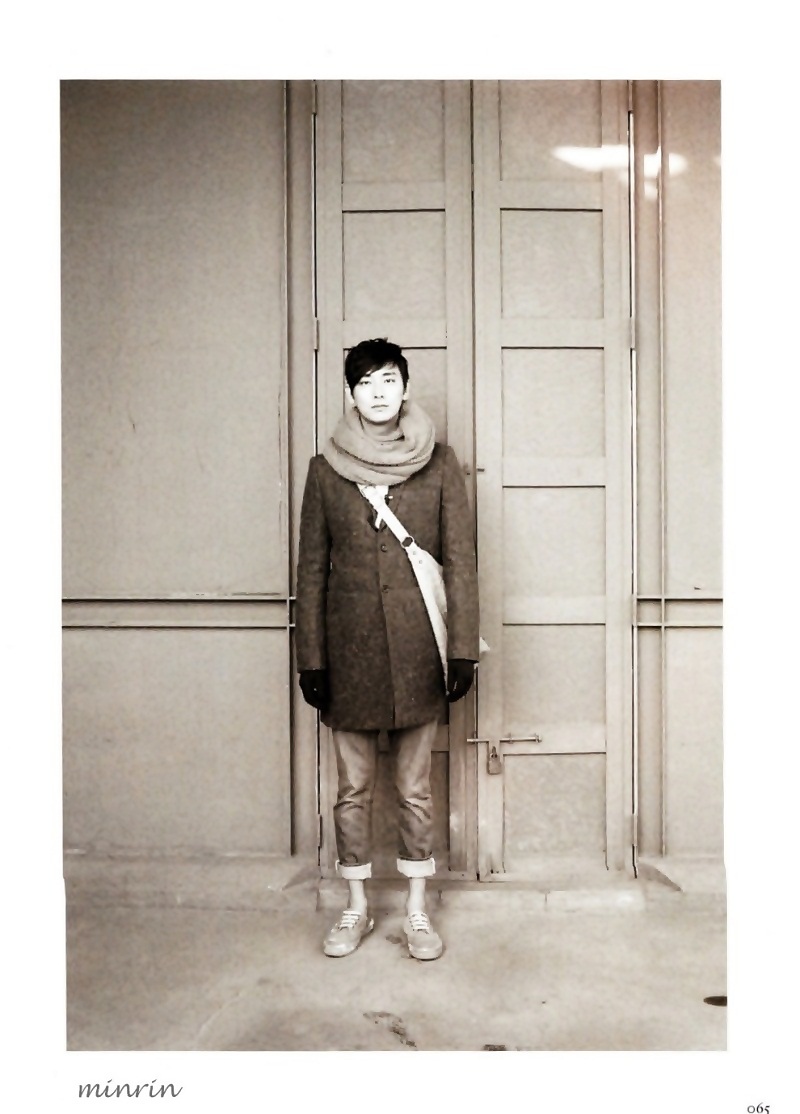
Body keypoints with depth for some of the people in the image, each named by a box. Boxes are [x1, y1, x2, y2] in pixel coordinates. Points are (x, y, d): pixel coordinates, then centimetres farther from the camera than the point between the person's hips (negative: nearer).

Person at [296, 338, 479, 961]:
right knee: (354, 786, 11)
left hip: (416, 645, -1)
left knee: (415, 788, 8)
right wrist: (310, 658, 1)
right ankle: (356, 909, 27)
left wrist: (463, 648, -6)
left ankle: (418, 911, 24)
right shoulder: (326, 469, 4)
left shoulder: (439, 463, 1)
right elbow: (312, 569, 5)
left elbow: (461, 560, 0)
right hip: (350, 647, 1)